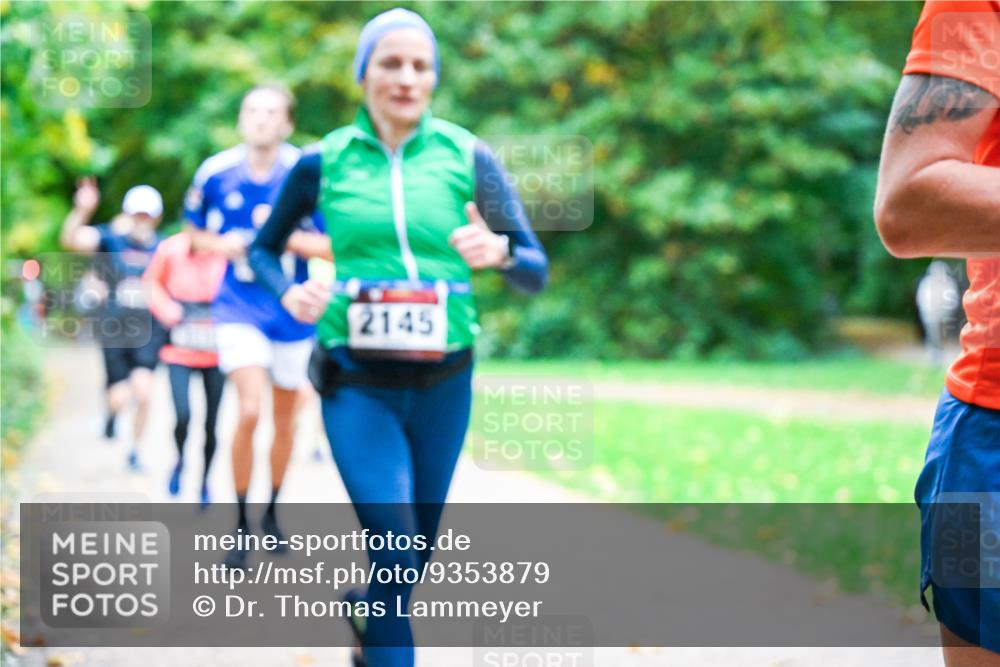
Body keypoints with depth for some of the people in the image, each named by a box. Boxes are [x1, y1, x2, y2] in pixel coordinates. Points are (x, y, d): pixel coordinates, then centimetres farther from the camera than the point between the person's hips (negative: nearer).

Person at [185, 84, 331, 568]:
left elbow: (336, 245, -8)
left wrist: (286, 237, -23)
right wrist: (221, 245, -10)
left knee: (284, 420, 13)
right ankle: (240, 526, -5)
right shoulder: (215, 173, -5)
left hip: (293, 311, 1)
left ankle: (272, 512, 36)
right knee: (249, 411, -19)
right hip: (239, 310, -1)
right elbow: (195, 231, 11)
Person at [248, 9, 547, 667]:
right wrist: (289, 292, -9)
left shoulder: (468, 156, -2)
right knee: (396, 556, -16)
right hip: (358, 385, -2)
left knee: (413, 557, 16)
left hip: (443, 384, 2)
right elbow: (263, 249, 13)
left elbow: (536, 271, 0)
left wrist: (499, 251, -23)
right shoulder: (323, 162, -1)